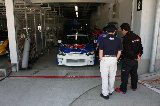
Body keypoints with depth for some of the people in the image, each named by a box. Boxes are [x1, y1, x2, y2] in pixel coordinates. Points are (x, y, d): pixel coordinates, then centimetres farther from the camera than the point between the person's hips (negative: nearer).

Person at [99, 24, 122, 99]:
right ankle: (111, 91, 33)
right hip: (113, 59, 4)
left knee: (104, 77, 5)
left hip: (105, 59, -3)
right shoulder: (118, 40, -1)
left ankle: (105, 94, 10)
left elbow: (100, 52, -9)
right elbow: (119, 52, 3)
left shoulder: (103, 39, -10)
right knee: (112, 76, 17)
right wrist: (116, 59, 15)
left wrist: (101, 59, 4)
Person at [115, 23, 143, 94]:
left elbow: (128, 51, -23)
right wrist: (139, 55, 4)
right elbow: (140, 48, 11)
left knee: (125, 75, 2)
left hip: (127, 60, -8)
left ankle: (123, 89, 11)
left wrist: (135, 56, -10)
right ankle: (134, 87, 36)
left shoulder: (126, 38, -20)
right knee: (134, 73, 20)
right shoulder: (137, 37, 5)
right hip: (135, 60, 8)